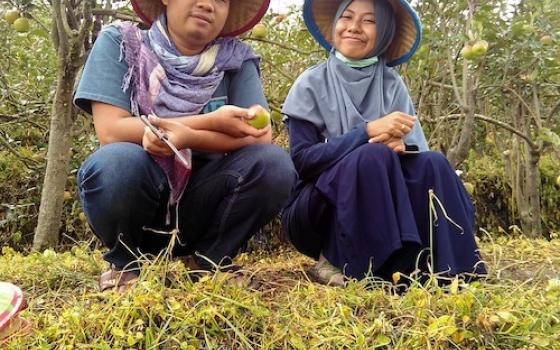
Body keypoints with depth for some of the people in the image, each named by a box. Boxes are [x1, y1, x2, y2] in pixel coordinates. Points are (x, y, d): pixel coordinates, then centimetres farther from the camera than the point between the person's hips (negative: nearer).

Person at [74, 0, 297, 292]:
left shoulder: (236, 59, 0)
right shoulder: (119, 42, -5)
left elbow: (260, 136, -12)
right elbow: (110, 131, -16)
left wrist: (187, 137, -28)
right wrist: (211, 121, -17)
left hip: (200, 207, 2)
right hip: (133, 202, -1)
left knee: (274, 164, -21)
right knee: (117, 161, -33)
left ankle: (212, 260, 3)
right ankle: (126, 262, -1)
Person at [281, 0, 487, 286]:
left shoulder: (392, 85, 6)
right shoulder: (312, 83, -4)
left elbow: (417, 150, 0)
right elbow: (302, 159, -13)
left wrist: (398, 146, -24)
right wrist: (367, 131, -22)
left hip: (379, 213, 3)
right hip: (316, 213, -3)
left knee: (432, 164, -20)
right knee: (374, 157, -30)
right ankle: (337, 261, -17)